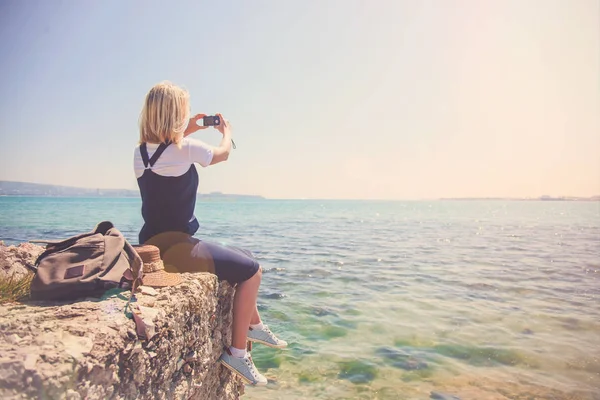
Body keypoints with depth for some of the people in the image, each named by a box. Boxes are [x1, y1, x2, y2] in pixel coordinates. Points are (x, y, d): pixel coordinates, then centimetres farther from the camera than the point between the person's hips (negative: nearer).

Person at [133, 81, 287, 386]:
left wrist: (185, 132, 29)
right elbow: (223, 153, 5)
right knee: (251, 269, -2)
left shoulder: (141, 151, 6)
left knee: (242, 258, 22)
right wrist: (226, 131, 24)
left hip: (153, 245, 9)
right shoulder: (187, 149, -16)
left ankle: (254, 326, 34)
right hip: (173, 248, -9)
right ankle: (237, 351, 6)